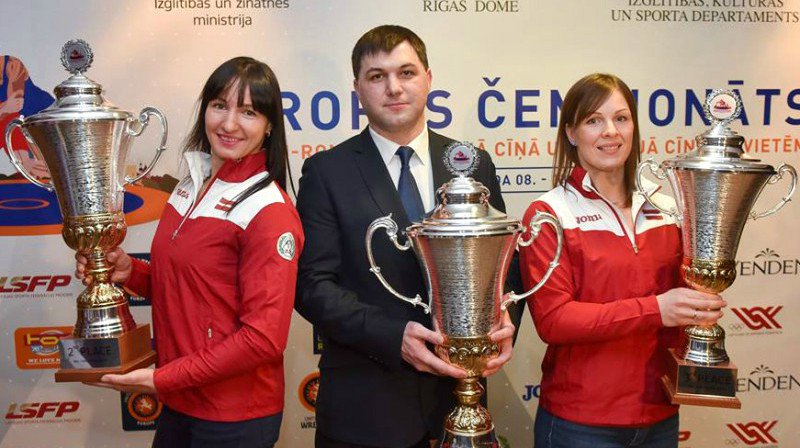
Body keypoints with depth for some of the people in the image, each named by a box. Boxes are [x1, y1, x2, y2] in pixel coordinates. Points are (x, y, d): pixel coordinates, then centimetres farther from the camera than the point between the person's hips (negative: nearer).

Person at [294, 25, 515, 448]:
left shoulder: (474, 164, 3)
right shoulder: (327, 171, -4)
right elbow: (312, 284, -9)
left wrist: (503, 322, -12)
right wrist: (393, 336, -21)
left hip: (455, 394, 3)